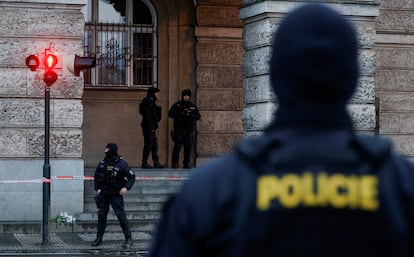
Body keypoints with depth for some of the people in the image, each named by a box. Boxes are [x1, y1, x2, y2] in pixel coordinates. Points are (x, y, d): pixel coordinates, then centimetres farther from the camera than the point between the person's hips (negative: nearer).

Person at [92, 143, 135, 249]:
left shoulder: (121, 164, -9)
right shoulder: (102, 164, 5)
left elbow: (132, 176, -6)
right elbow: (96, 177, 18)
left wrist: (126, 187, -19)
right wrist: (97, 188, 5)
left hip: (116, 194, -5)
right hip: (103, 194, 5)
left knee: (121, 215, -8)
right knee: (101, 215, 7)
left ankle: (128, 239, -2)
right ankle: (99, 238, 16)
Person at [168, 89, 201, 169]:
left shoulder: (193, 106, 14)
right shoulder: (177, 105, 6)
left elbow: (198, 116, 9)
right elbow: (170, 114, -3)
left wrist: (191, 116, -13)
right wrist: (181, 115, -16)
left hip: (189, 130, 3)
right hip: (179, 130, -3)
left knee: (188, 147, 2)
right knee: (177, 146, -7)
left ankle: (186, 163, 9)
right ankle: (174, 163, -2)